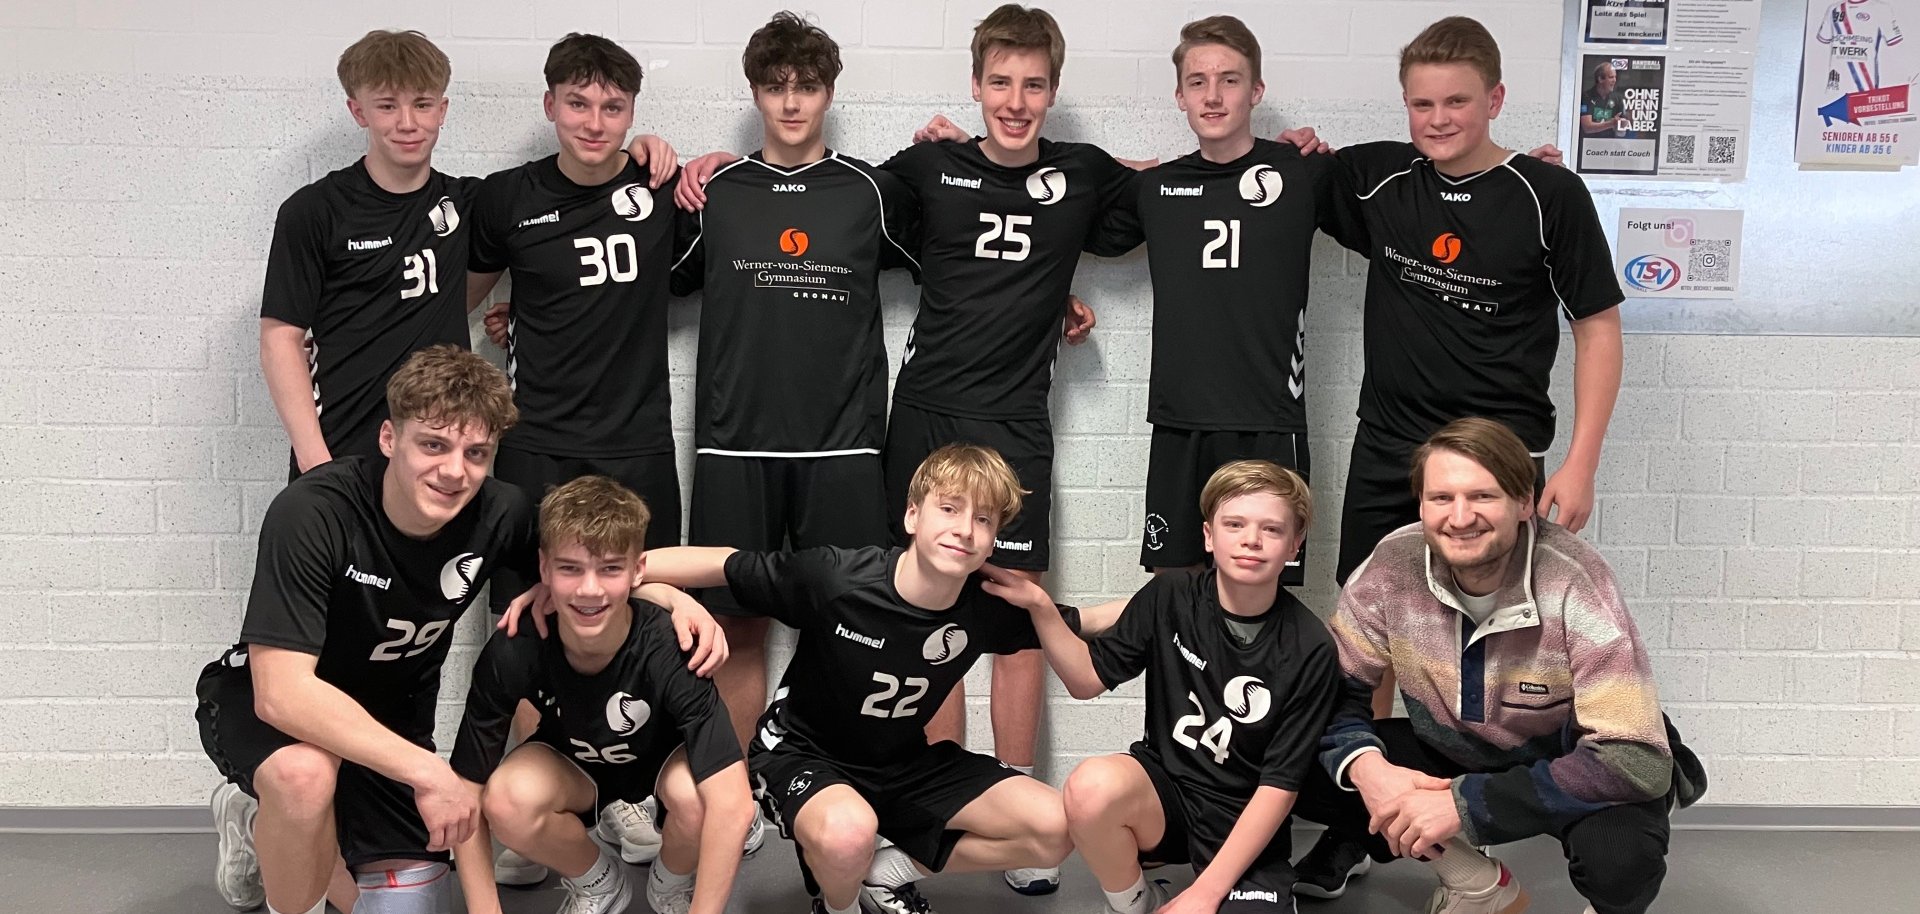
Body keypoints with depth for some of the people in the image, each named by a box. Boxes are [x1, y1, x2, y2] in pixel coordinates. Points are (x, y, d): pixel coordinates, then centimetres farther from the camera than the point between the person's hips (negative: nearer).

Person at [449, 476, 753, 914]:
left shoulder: (668, 647, -35)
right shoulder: (513, 652, -28)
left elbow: (733, 803, -40)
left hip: (664, 761, -1)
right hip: (572, 770, 1)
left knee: (693, 796, -36)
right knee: (508, 802, -32)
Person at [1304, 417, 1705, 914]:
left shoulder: (1573, 583, -29)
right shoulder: (1393, 567, -19)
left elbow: (1635, 760, -32)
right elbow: (1337, 688, -7)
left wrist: (1466, 802, -36)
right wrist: (1366, 766, -30)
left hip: (1577, 769, -4)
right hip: (1456, 755, 4)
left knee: (1618, 855, -36)